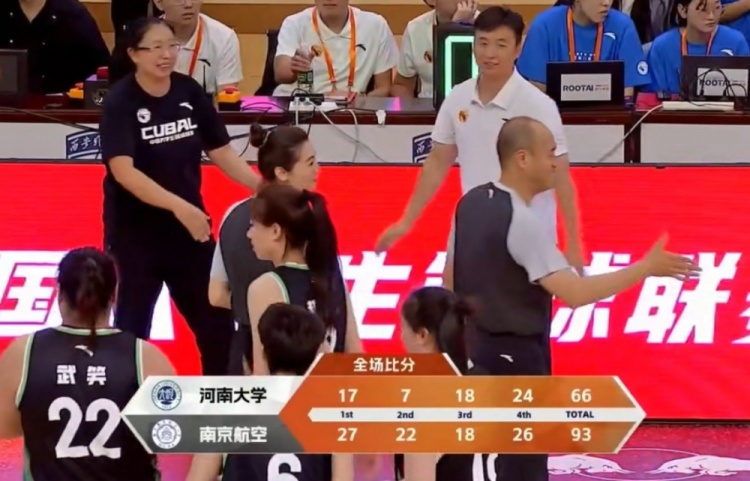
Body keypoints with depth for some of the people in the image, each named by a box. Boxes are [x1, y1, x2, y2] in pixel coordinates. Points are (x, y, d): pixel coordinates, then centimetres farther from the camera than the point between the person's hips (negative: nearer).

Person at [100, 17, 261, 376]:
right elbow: (122, 170, -26)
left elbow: (221, 151, 7)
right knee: (132, 325, 3)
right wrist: (178, 206, -36)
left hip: (189, 226, 5)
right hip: (135, 231, -5)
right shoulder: (120, 102, -15)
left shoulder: (189, 92, 0)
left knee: (216, 319, 10)